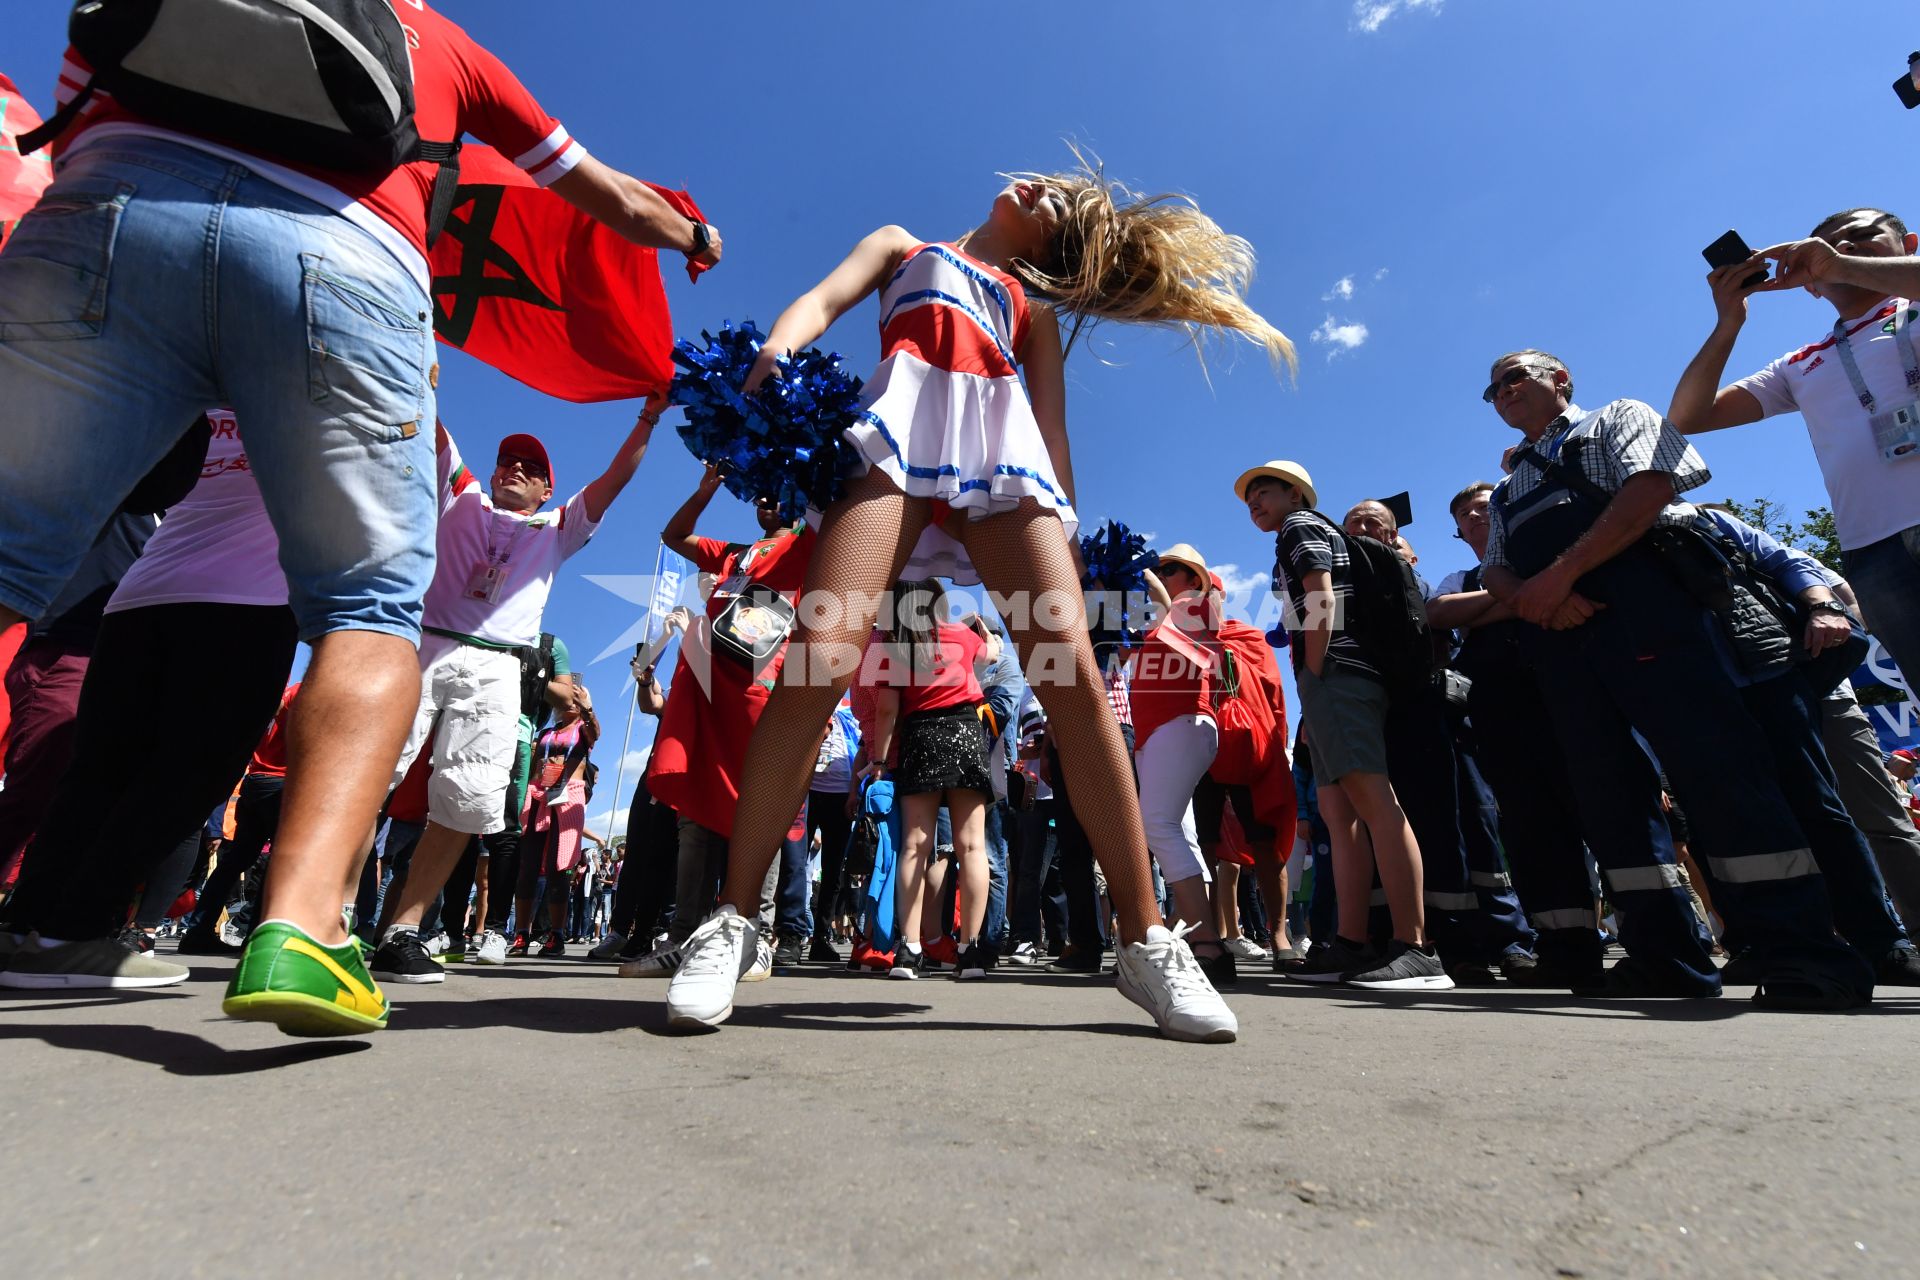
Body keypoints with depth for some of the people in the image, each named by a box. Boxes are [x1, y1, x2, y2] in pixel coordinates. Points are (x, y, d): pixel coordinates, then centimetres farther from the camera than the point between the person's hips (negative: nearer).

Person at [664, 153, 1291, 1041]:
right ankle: (730, 921, -10)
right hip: (902, 423, -1)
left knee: (1075, 674, -17)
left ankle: (1146, 942, -9)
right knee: (821, 662, -21)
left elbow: (1054, 432, 22)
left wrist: (1066, 528, 6)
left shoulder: (1032, 308, 35)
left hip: (1004, 449, 2)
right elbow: (823, 300, 16)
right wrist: (773, 355, -7)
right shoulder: (903, 246, 34)